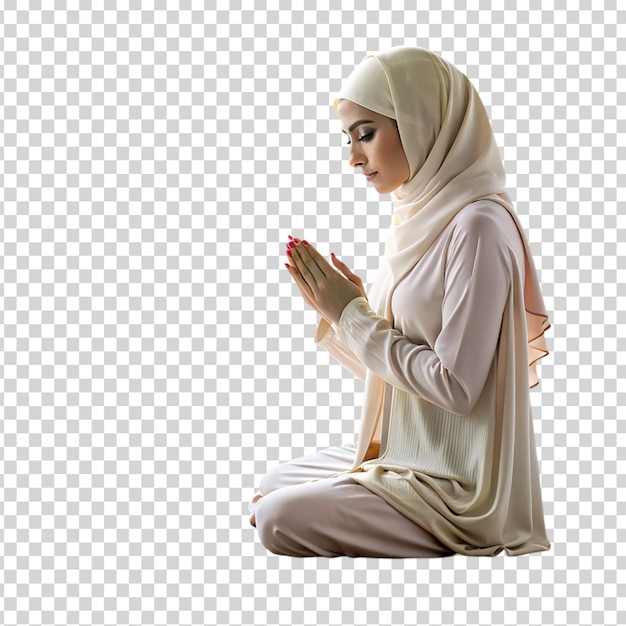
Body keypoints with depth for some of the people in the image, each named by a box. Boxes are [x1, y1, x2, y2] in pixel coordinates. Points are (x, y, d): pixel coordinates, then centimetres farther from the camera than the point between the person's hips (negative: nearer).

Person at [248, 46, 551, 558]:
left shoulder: (478, 226, -21)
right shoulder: (423, 217, 7)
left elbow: (456, 385, -23)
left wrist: (355, 316, -15)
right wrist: (338, 309, -4)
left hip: (458, 486, -9)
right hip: (406, 453, 9)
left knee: (278, 519, -14)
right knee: (271, 486, 16)